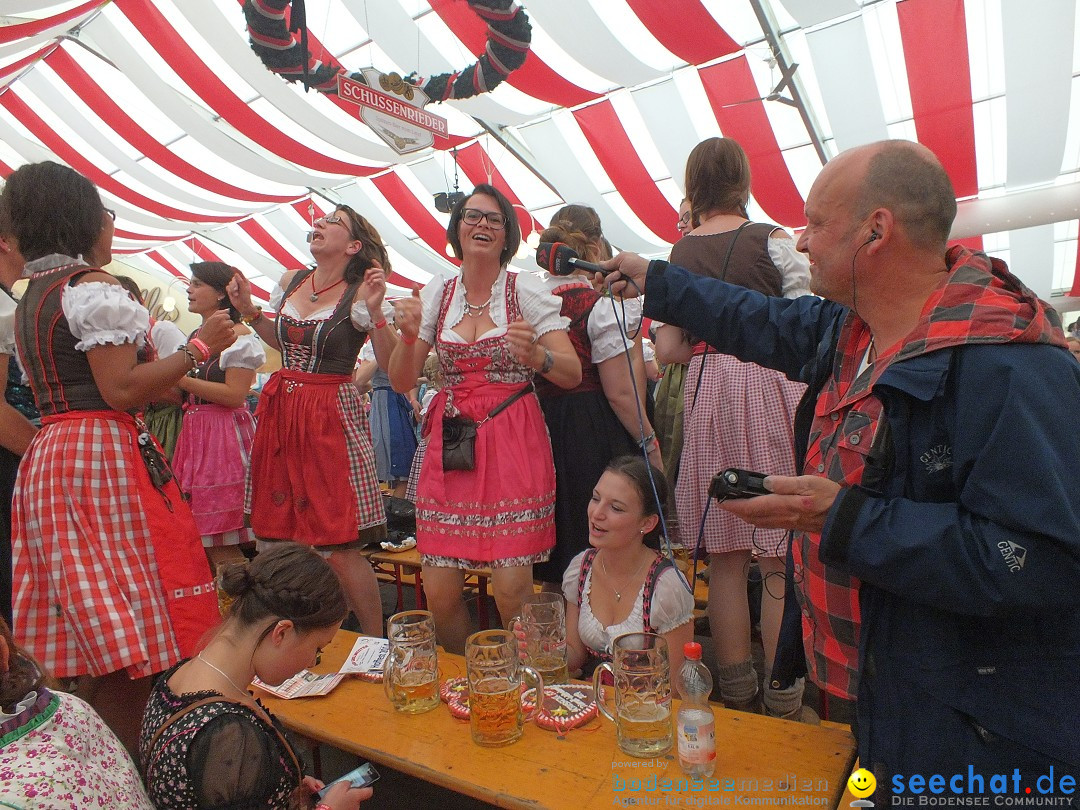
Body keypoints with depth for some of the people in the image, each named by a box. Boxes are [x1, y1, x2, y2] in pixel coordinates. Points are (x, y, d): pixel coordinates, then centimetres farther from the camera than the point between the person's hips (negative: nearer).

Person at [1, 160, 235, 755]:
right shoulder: (90, 284, -8)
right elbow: (121, 390, -17)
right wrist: (198, 348, -8)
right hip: (104, 458, -10)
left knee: (89, 643, 14)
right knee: (130, 647, -5)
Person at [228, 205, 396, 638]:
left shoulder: (358, 296, -6)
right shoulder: (291, 281, 11)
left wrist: (375, 311, -21)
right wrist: (247, 308, 14)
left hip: (332, 418, -6)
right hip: (281, 414, 7)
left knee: (340, 547, -7)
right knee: (279, 536, 11)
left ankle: (376, 646, 11)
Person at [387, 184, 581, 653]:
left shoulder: (527, 289, 0)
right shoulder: (437, 293, 9)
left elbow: (573, 375, -4)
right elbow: (401, 382, 8)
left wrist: (534, 354, -24)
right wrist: (409, 335, -11)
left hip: (513, 443, -3)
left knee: (512, 590, -7)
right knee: (439, 591, 2)